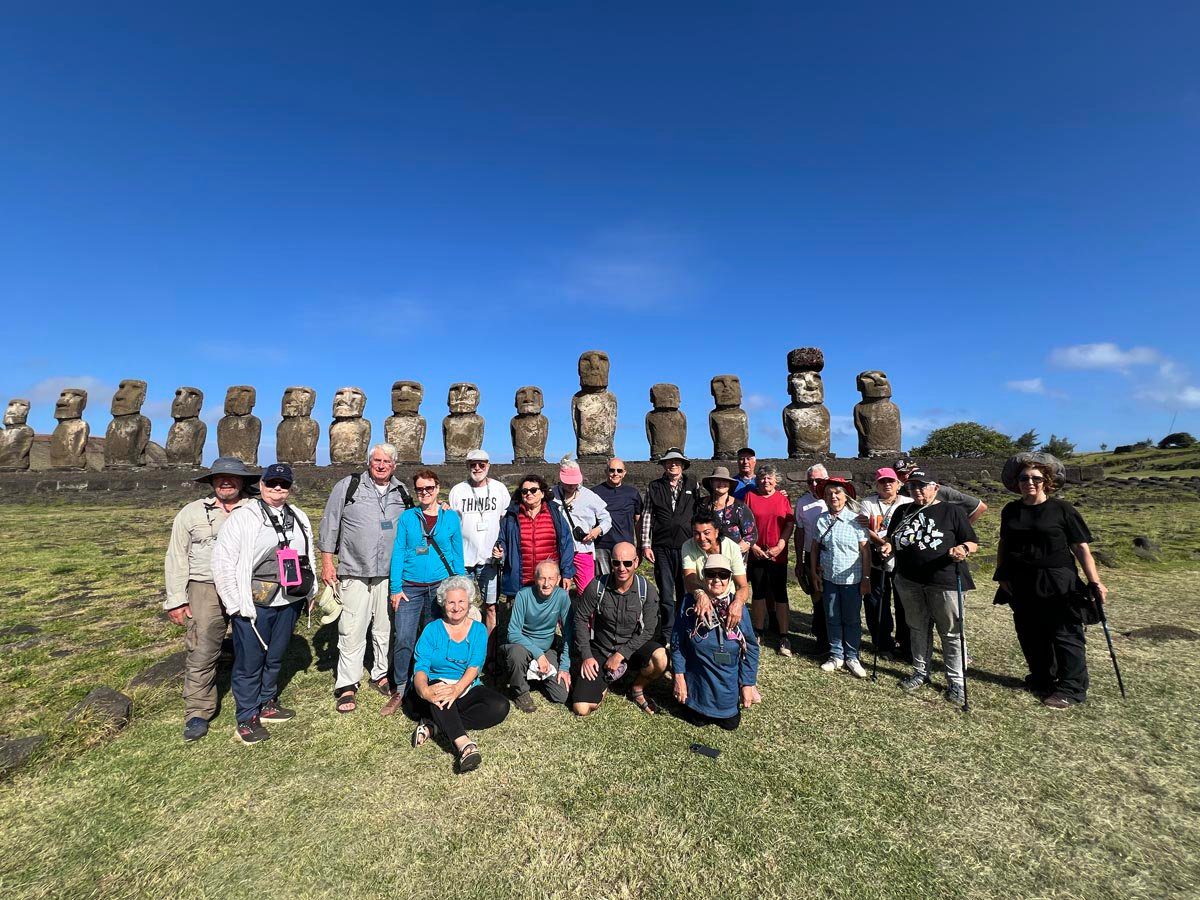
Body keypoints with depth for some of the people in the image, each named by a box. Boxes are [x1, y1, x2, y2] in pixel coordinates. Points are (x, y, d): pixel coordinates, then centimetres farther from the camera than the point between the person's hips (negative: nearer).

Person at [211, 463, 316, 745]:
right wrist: (235, 603, -10)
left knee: (275, 657, 19)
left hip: (289, 603, 5)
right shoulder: (241, 517, -9)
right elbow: (222, 561, -10)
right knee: (249, 661, 5)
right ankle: (247, 718, 23)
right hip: (254, 605, -5)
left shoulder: (299, 518, 8)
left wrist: (310, 591, 17)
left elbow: (307, 557, 17)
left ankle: (267, 703, 38)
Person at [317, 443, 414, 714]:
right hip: (354, 573, -3)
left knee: (386, 628, 11)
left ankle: (382, 674, 28)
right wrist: (327, 562, -1)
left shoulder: (402, 493, 9)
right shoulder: (348, 486, 0)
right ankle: (347, 686, 14)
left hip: (390, 574, 3)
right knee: (352, 630, -1)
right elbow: (329, 524, 2)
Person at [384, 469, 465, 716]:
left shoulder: (451, 518, 2)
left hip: (440, 586, 1)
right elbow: (398, 552, 0)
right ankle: (399, 691, 13)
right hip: (410, 588, 0)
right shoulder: (407, 517, 2)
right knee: (403, 639, -5)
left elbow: (457, 555, 5)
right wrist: (396, 588, -7)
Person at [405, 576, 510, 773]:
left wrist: (458, 688, -32)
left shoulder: (479, 630, 5)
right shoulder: (433, 629, 2)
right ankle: (464, 744, -48)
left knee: (500, 706, -25)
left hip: (467, 689, 2)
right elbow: (420, 667, -11)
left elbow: (474, 667, -9)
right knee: (438, 686, -37)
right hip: (436, 687, -1)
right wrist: (424, 690, -36)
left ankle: (434, 726, -24)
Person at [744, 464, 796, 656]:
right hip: (756, 554, 1)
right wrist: (752, 546, -7)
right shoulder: (750, 496, 3)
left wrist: (780, 546, -9)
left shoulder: (782, 498, 4)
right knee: (758, 593, 10)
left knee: (780, 594, 1)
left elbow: (790, 524, 0)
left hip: (778, 555, 0)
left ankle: (784, 638, 8)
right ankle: (758, 632, 23)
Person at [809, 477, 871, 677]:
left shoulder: (855, 519, -10)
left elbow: (865, 550, -8)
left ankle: (852, 657, 26)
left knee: (852, 620, 10)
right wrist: (814, 573, 4)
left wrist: (866, 578, -8)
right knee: (832, 619, 13)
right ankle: (836, 655, 27)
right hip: (828, 578, 3)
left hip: (852, 579, -3)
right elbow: (814, 548, 6)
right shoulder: (820, 520, -1)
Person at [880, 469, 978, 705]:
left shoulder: (951, 511, -2)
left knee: (951, 632, 5)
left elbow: (973, 542, -2)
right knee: (917, 628, 16)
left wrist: (963, 549, -23)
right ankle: (921, 672, 30)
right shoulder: (902, 511, 11)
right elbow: (891, 537, 21)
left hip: (944, 581, -4)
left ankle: (956, 681, 18)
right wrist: (888, 546, 0)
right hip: (909, 581, 4)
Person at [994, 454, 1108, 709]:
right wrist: (1001, 574, 7)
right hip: (1022, 586, 5)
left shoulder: (1062, 510, -7)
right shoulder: (1010, 511, 6)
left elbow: (1081, 547, -8)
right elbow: (1003, 545, 15)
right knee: (1030, 636, 13)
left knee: (1065, 636, 3)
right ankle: (1042, 679, 31)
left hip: (1058, 585, -4)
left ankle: (1071, 689, 16)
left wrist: (1095, 582, -14)